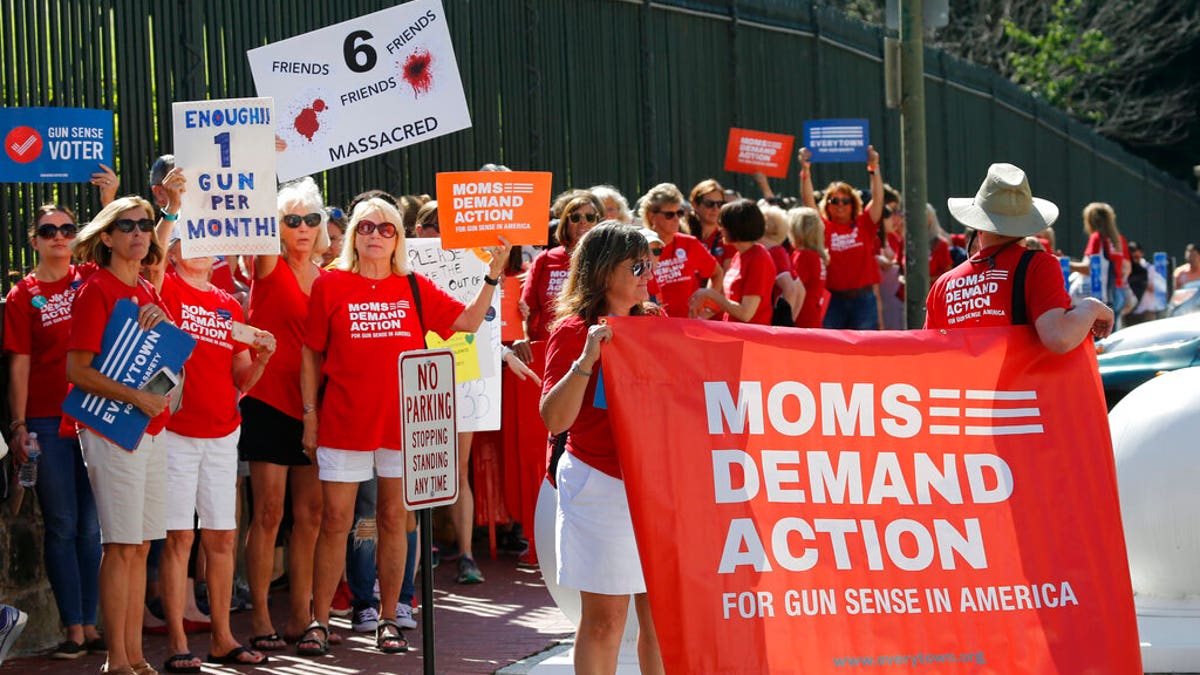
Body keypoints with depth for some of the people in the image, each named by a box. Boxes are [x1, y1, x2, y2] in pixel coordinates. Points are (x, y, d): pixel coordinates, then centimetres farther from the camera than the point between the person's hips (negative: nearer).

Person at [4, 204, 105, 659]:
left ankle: (91, 625, 10)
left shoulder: (90, 280, 8)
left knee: (92, 525, 5)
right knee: (62, 526, 1)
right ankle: (74, 629, 5)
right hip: (48, 421, -2)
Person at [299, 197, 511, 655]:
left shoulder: (416, 288, 7)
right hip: (344, 421, -2)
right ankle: (318, 622, 8)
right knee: (335, 522, 0)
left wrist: (493, 275, -3)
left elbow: (470, 321, 6)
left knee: (393, 519, 7)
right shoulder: (330, 286, 0)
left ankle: (388, 620, 16)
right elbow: (311, 355, 4)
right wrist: (309, 415, 0)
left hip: (402, 421, 2)